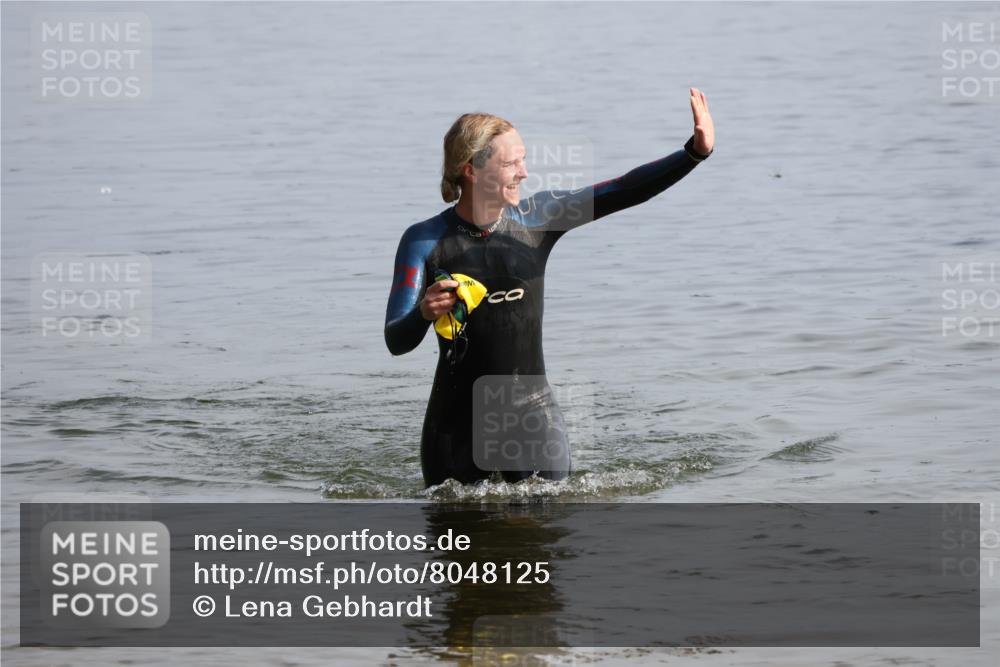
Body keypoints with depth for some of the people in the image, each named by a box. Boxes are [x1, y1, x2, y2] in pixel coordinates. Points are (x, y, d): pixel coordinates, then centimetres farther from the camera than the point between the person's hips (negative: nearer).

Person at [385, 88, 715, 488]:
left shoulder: (537, 219, -2)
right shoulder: (424, 241, -9)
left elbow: (623, 192, -8)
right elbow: (396, 341, -14)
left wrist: (695, 153, -20)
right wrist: (425, 313, -37)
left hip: (532, 409, 2)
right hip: (458, 420, -2)